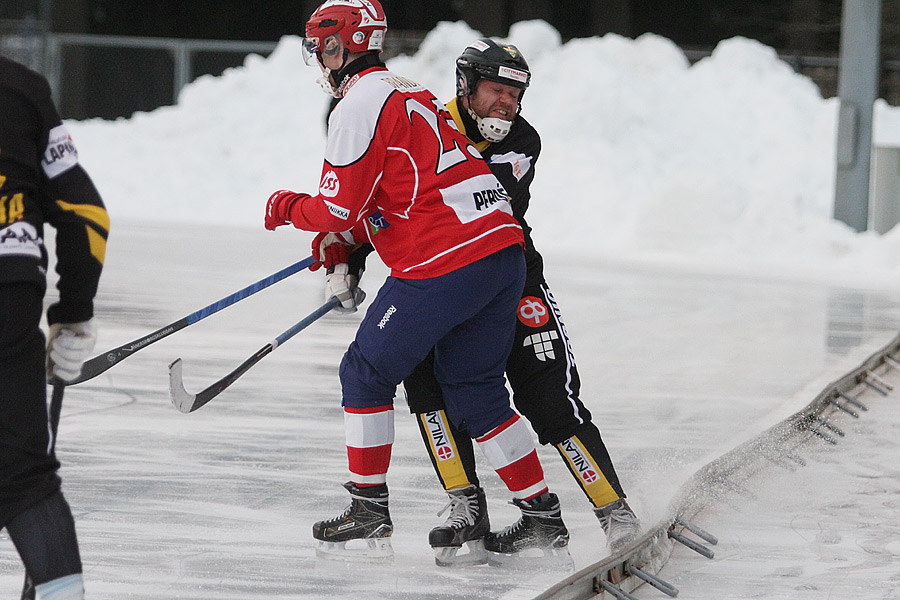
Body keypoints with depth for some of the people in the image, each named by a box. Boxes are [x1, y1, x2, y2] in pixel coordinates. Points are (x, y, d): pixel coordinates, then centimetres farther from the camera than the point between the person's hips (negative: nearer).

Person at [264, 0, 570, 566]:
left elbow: (340, 209, -8)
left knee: (367, 373, 7)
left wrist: (288, 208, 12)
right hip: (504, 249, 9)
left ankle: (370, 516, 9)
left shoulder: (362, 104, -5)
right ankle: (546, 519, 14)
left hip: (445, 264, -9)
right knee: (476, 394, 17)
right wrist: (341, 244, 23)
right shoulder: (416, 94, 25)